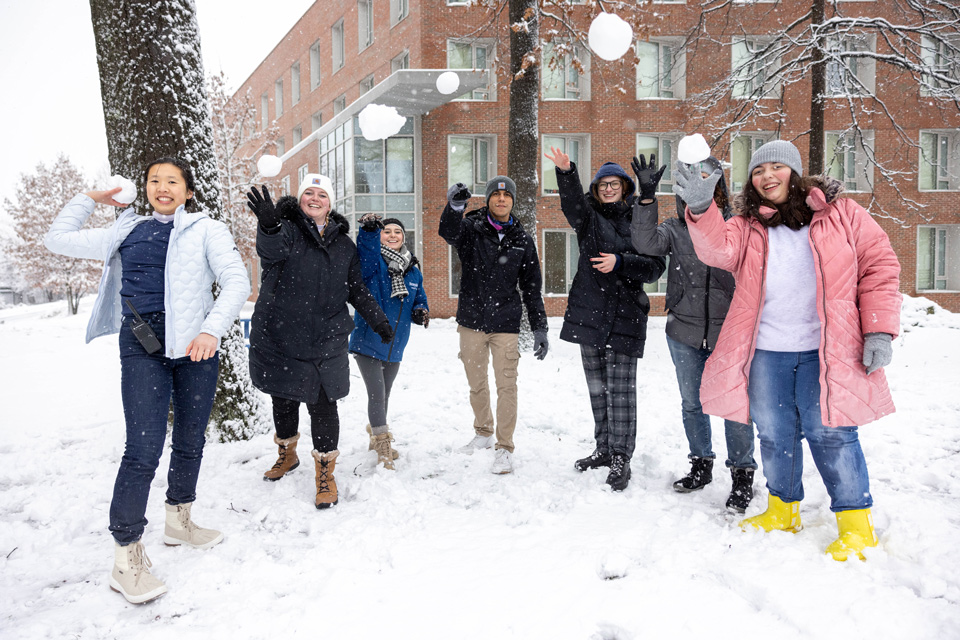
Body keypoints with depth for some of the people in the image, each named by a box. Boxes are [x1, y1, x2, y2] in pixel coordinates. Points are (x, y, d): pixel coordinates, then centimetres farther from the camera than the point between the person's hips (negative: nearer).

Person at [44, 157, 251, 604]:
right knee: (144, 448, -9)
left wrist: (212, 330, -18)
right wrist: (88, 199, 23)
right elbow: (58, 240, 21)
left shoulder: (207, 230, 6)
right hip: (142, 349, 0)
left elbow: (237, 281, -6)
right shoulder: (127, 232, 15)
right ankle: (126, 556, 0)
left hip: (195, 347, 1)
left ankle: (179, 520, 34)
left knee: (190, 441, 12)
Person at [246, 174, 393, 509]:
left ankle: (325, 472, 12)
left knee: (323, 405, -3)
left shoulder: (343, 244, 10)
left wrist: (379, 320, 15)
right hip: (280, 337, -1)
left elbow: (356, 289, 20)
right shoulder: (286, 229, -4)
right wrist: (268, 226, -52)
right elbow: (270, 249, -30)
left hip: (326, 342, 1)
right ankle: (286, 454, 40)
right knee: (283, 400, 15)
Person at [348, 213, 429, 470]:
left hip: (394, 345, 5)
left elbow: (419, 300, 17)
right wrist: (370, 229, -50)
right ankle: (383, 449, 1)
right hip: (368, 341, -5)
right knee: (377, 394, -9)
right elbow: (366, 248, -31)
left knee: (384, 394, 19)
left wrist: (421, 313, -5)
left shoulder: (413, 271, 8)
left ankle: (377, 437, 39)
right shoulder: (373, 260, -8)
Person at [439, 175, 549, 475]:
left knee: (507, 386, -4)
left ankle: (504, 447, 7)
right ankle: (483, 433, 34)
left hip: (506, 325, 0)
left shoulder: (522, 239, 5)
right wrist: (455, 207, -49)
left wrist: (539, 327, 4)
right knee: (477, 384, 13)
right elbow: (449, 233, -27)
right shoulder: (471, 228, -1)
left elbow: (532, 287, 10)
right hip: (472, 321, 0)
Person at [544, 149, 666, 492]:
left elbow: (655, 267, -2)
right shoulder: (589, 216, 9)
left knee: (620, 390, -5)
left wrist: (620, 262, -17)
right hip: (589, 312, 3)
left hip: (625, 316, -3)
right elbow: (572, 202, -15)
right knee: (597, 388, 13)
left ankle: (620, 458, 2)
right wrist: (565, 171, -33)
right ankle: (604, 448, 26)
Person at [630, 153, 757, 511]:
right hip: (685, 333, 3)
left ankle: (742, 475, 13)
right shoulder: (675, 229, 2)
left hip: (728, 333, -3)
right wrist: (647, 197, -23)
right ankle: (701, 466, 33)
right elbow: (645, 243, -17)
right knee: (691, 404, 15)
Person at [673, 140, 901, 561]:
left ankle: (856, 521, 14)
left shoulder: (840, 214, 5)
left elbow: (879, 266, 3)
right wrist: (702, 210, -32)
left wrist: (880, 329, -6)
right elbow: (719, 248, -12)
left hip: (827, 352, -3)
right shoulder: (747, 226, 9)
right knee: (774, 435, 12)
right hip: (766, 352, 3)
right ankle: (783, 510, 30)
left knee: (829, 433, -1)